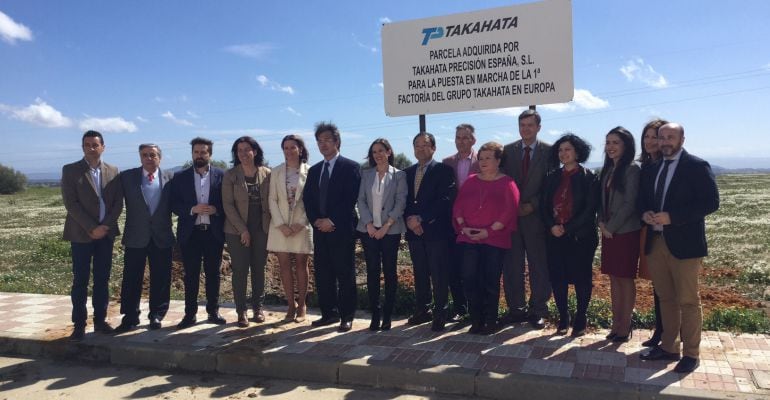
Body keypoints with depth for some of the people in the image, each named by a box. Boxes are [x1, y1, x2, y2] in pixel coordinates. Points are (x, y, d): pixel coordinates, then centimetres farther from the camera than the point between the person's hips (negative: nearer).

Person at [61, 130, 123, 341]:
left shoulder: (113, 171, 8)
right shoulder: (70, 170, -1)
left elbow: (118, 203, 4)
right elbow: (71, 203, -8)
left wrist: (106, 226, -9)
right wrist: (91, 228, -13)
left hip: (106, 233, 3)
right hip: (81, 234, -3)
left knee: (102, 279, 7)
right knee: (80, 281, 1)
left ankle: (100, 320, 16)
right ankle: (79, 325, 9)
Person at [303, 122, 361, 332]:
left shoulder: (350, 167, -2)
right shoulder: (314, 170, 17)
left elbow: (350, 199, -11)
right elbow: (307, 199, 12)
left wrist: (332, 221, -14)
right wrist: (316, 220, -4)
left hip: (342, 230, -6)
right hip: (320, 229, 6)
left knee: (345, 274, 0)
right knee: (323, 274, 8)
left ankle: (347, 317, 8)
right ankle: (329, 313, 19)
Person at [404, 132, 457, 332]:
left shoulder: (443, 170, -3)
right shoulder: (408, 172, 14)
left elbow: (445, 200, -13)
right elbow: (404, 200, 12)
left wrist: (420, 218, -15)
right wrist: (409, 219, -7)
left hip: (436, 230, -5)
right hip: (414, 231, 5)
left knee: (439, 274, -1)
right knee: (420, 274, 12)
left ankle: (440, 313, 9)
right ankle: (422, 310, 21)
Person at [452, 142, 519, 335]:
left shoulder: (507, 183, -1)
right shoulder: (470, 182, 12)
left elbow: (510, 211, -9)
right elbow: (458, 205, 8)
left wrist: (489, 231, -14)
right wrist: (463, 227, -7)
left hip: (495, 240, -3)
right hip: (469, 238, 3)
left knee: (491, 281, 2)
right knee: (469, 279, -1)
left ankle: (490, 321, 16)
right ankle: (476, 320, 12)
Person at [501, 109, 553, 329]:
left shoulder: (549, 151, 1)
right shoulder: (508, 150, 10)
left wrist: (532, 205, -10)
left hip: (536, 216, -2)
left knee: (539, 266, 2)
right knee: (512, 265, 6)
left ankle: (538, 310, 13)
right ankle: (516, 308, 18)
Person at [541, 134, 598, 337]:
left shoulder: (588, 177, -3)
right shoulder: (552, 177, 9)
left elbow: (590, 209, -10)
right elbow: (544, 205, 7)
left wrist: (567, 228, -14)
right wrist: (552, 226, -10)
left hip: (580, 236, -4)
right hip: (555, 236, 4)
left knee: (581, 278, 4)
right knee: (557, 278, 4)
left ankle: (580, 320, 18)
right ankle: (563, 319, 18)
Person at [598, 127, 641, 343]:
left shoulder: (631, 170, -11)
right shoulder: (608, 170, 11)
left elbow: (629, 203, -15)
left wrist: (611, 227, -12)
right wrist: (602, 223, -1)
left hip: (626, 232, -7)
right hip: (609, 232, 7)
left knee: (626, 278, 2)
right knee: (614, 278, 10)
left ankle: (625, 326, 11)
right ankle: (616, 323, 19)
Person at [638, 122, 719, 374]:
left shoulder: (697, 166, -6)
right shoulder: (651, 169, 13)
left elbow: (711, 202, -13)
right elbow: (643, 200, 19)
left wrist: (672, 217, -20)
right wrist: (645, 214, -5)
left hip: (684, 244, -6)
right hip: (656, 242, 6)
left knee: (688, 301, 3)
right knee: (666, 299, 14)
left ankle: (691, 354, 15)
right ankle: (669, 347, 25)